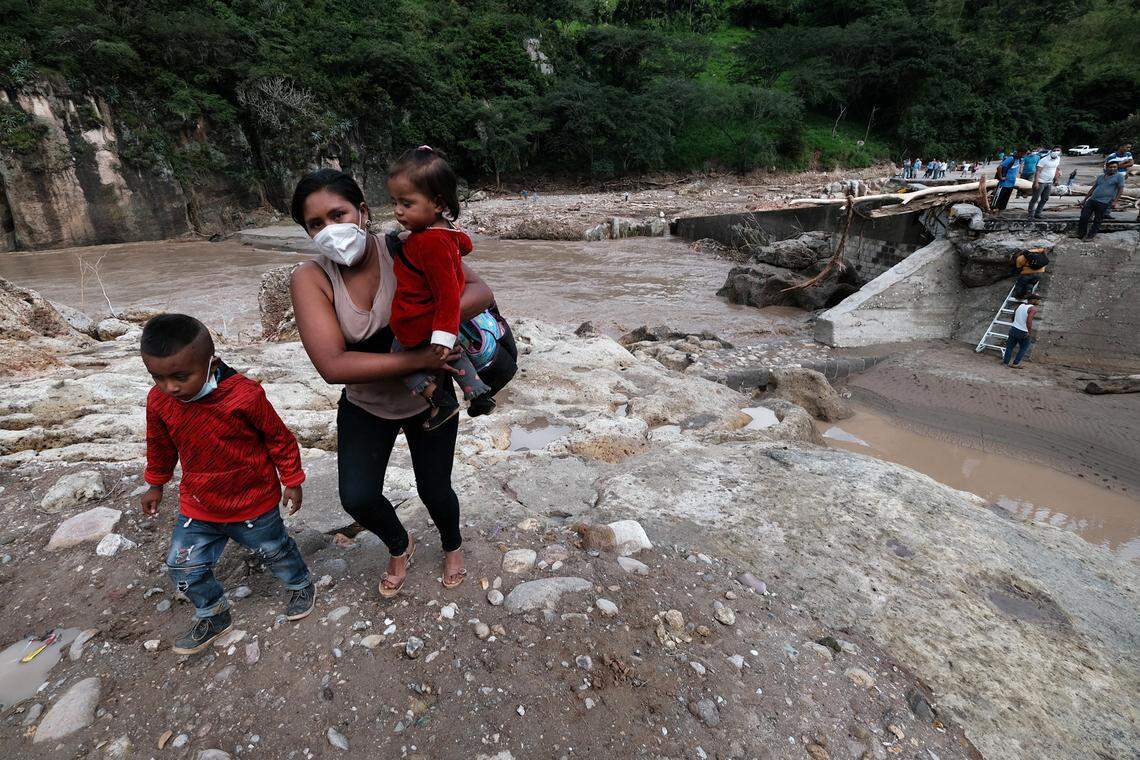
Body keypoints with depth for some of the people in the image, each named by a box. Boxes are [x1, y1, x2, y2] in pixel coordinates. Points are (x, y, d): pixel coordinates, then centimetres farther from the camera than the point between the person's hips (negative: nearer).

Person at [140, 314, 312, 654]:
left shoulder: (245, 395, -29)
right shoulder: (159, 400, -13)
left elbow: (279, 438, -15)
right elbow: (160, 445, 8)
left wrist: (291, 482, -7)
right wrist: (155, 485, 19)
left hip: (253, 504, -4)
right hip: (197, 506, 4)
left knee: (275, 550, 18)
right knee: (182, 567, 10)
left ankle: (300, 585, 48)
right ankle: (213, 616, 37)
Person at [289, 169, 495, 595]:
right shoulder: (310, 279, -19)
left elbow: (480, 292, -24)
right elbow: (332, 366, -29)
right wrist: (417, 360, -37)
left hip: (429, 401, -1)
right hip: (365, 406, 1)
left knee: (434, 491, 9)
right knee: (357, 499, -5)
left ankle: (453, 545, 46)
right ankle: (400, 547, 32)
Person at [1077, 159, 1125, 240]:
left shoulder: (1119, 176, 2)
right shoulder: (1100, 177, 17)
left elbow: (1120, 190, -2)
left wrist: (1115, 201, -11)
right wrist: (1084, 199, 17)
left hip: (1104, 203, -5)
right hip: (1092, 200, 5)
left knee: (1097, 221, 0)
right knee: (1083, 217, -3)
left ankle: (1090, 235, 8)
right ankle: (1080, 234, 9)